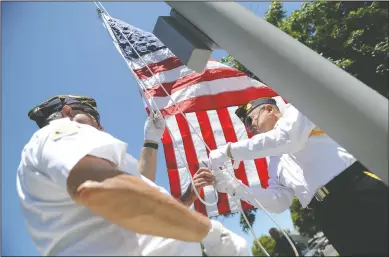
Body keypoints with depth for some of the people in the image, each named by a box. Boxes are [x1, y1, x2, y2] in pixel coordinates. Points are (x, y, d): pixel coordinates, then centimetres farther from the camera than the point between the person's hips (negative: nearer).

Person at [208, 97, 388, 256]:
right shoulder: (276, 164, 24)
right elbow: (279, 202, 14)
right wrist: (232, 186, 5)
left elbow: (287, 138, -13)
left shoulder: (295, 110, 9)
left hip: (360, 190, -6)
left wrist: (229, 150, -9)